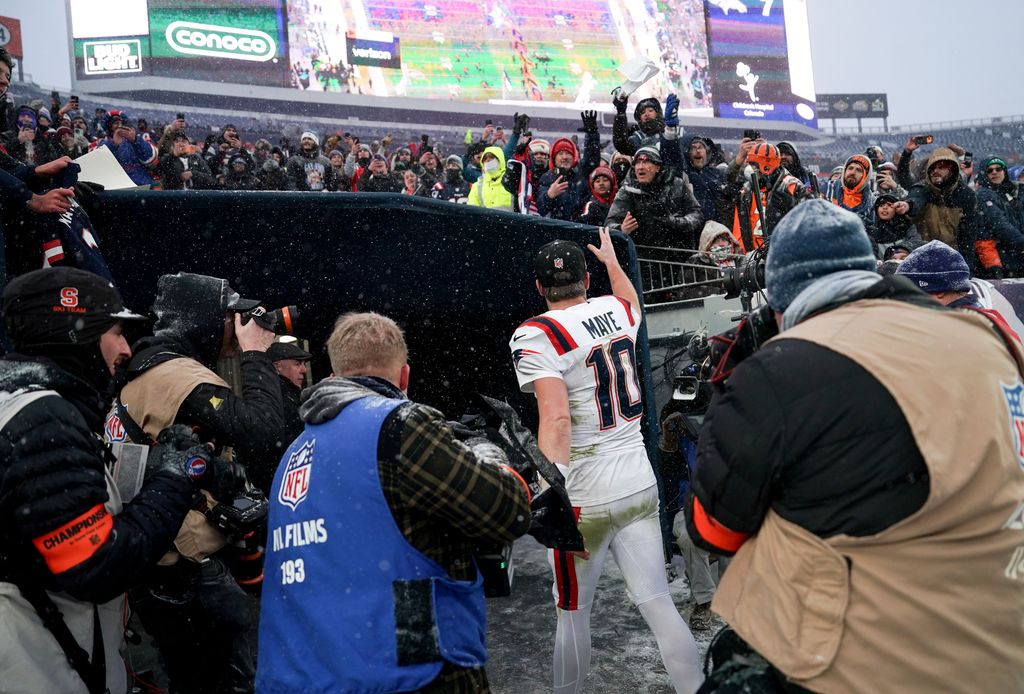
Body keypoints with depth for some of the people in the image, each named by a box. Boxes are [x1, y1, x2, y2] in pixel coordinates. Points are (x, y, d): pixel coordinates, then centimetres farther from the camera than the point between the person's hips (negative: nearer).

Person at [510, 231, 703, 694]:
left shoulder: (536, 336, -13)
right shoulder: (617, 310, 6)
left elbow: (557, 420, -24)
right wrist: (611, 260, 48)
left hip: (587, 498, -5)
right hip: (641, 485, 5)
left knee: (573, 613, 12)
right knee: (658, 604, 11)